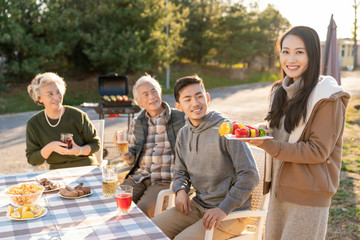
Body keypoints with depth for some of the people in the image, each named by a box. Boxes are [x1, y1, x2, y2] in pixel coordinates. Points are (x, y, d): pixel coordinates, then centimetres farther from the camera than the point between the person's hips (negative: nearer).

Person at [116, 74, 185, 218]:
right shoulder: (136, 123, 14)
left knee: (141, 210, -26)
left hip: (166, 180, -4)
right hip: (139, 177, 4)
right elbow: (131, 160, 14)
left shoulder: (180, 118, 2)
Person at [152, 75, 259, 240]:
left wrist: (224, 208, -21)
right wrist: (181, 190, -4)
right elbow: (180, 172, 18)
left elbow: (249, 175, -18)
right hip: (198, 206, 6)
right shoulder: (183, 135, 7)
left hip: (231, 213, -6)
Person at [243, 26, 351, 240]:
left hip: (308, 197, -7)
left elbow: (318, 151, -18)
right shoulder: (282, 92, 9)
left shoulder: (329, 98, -14)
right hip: (279, 189, 7)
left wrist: (267, 145, -24)